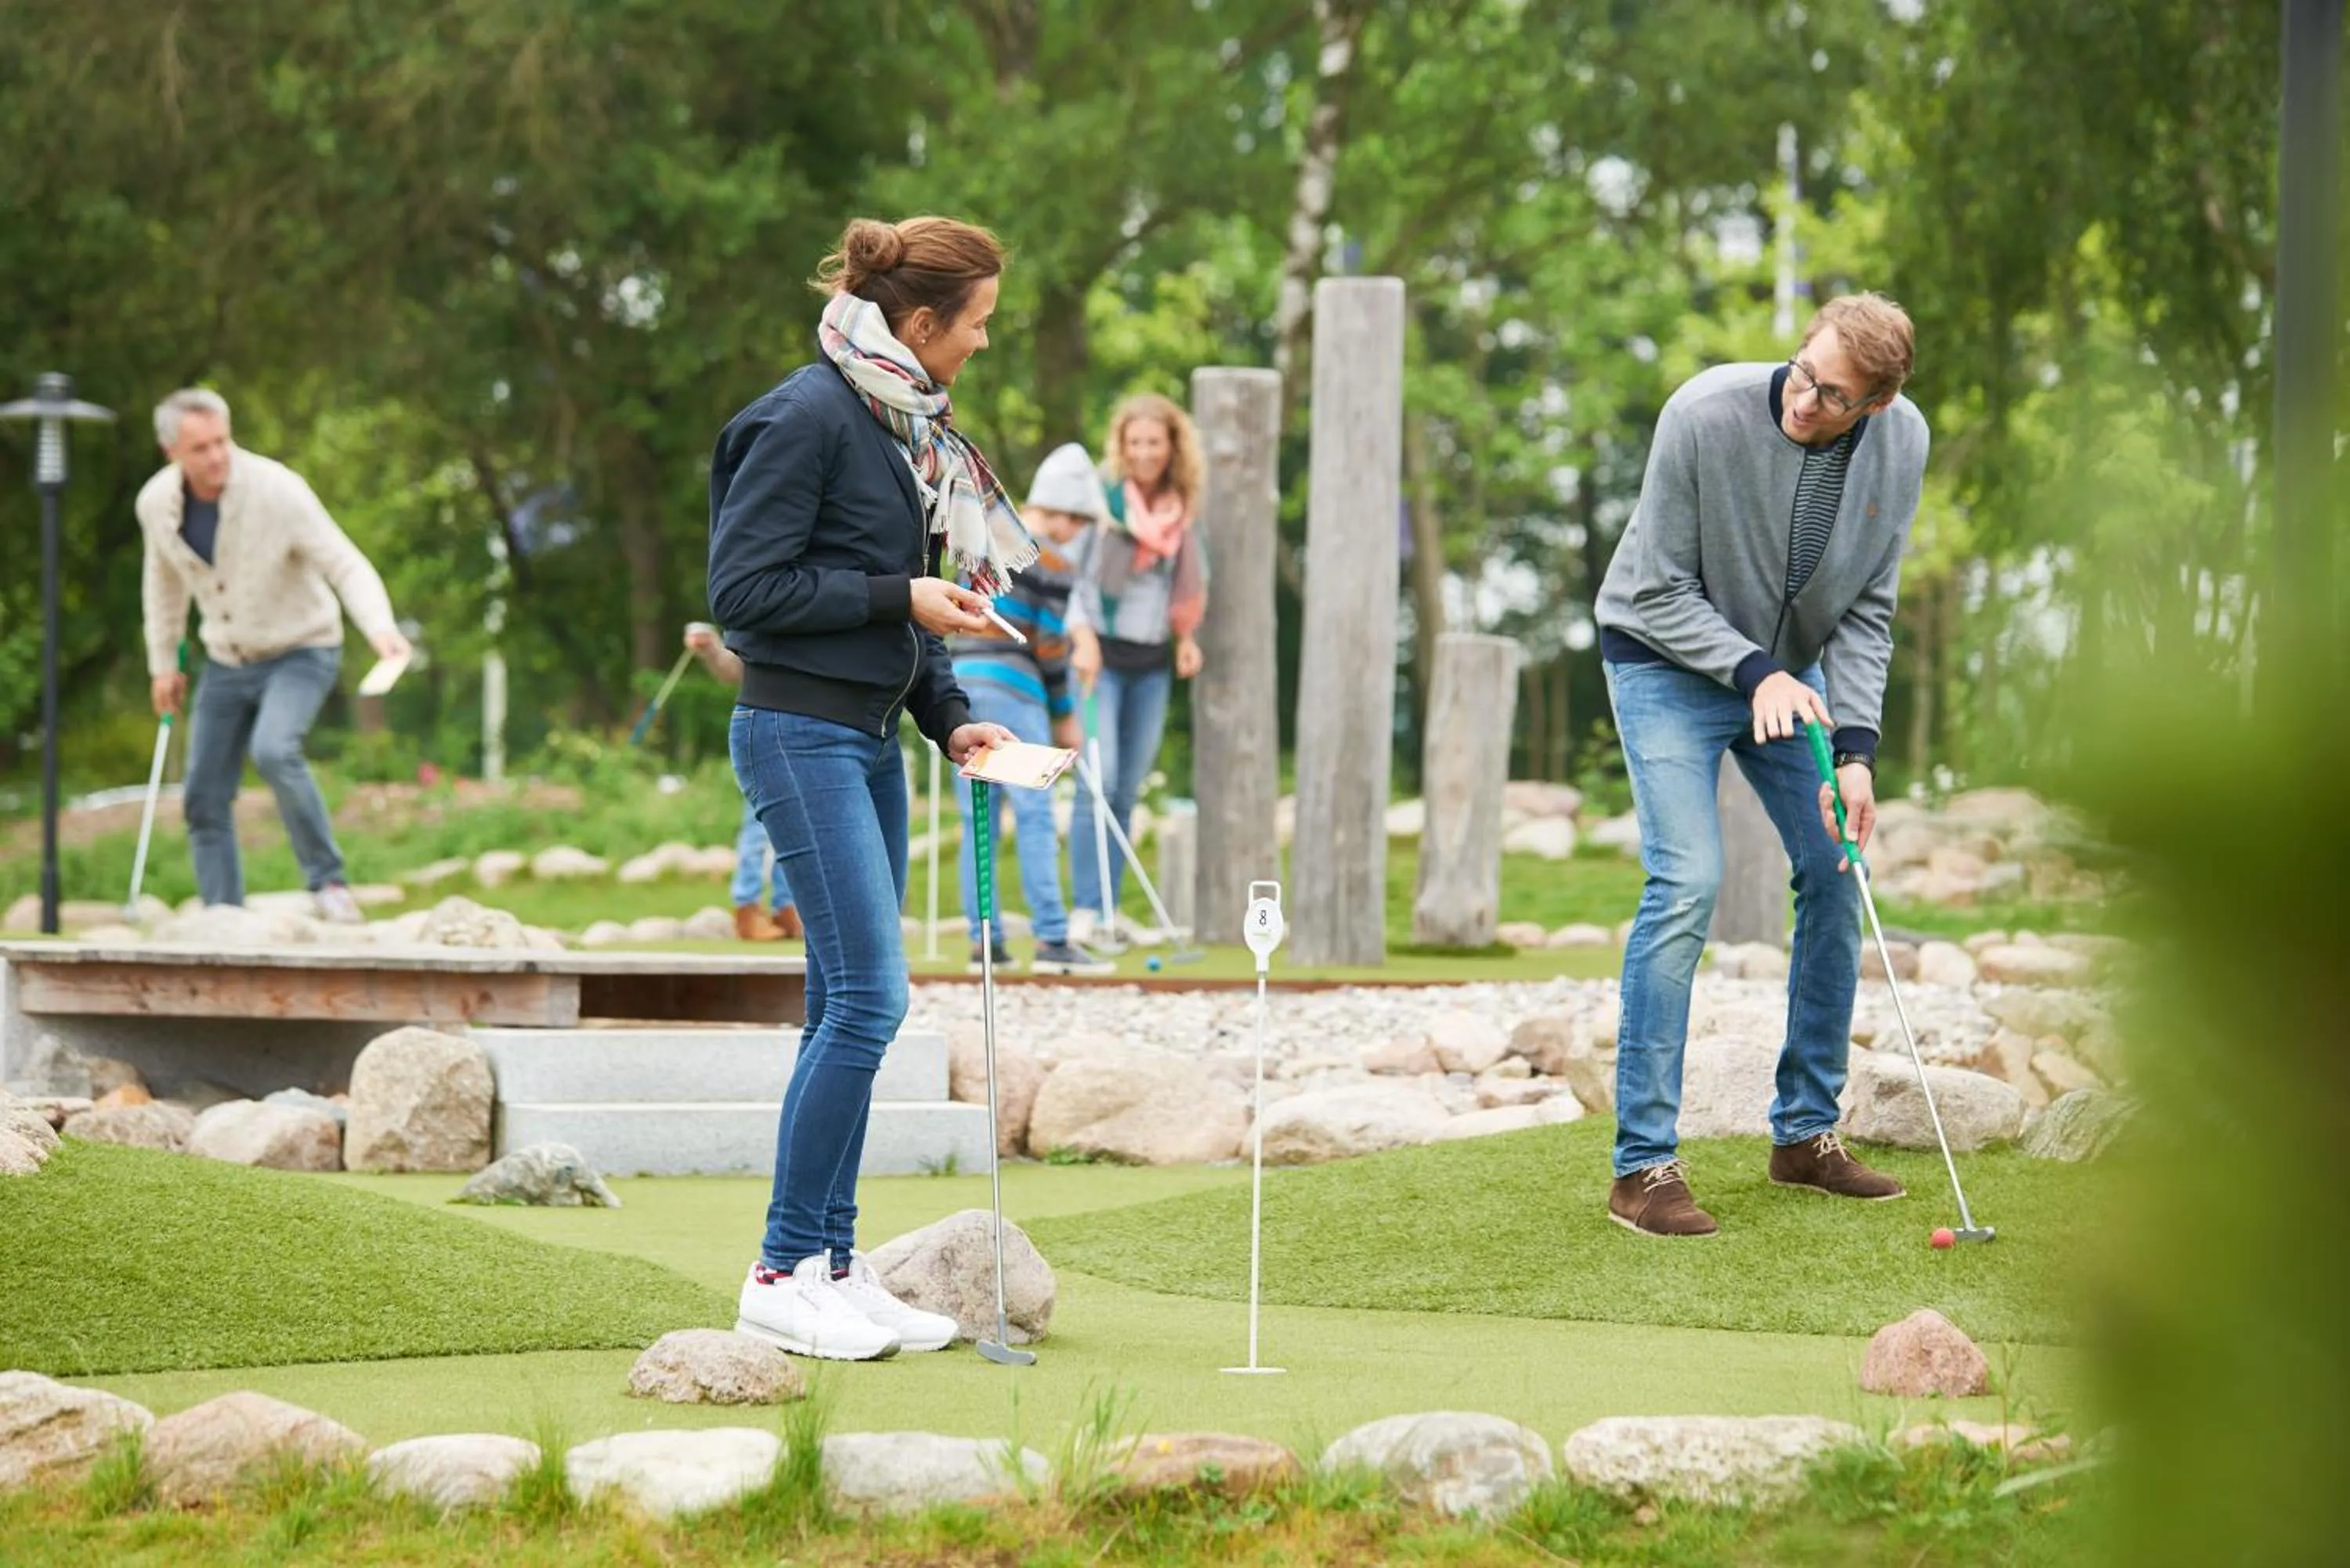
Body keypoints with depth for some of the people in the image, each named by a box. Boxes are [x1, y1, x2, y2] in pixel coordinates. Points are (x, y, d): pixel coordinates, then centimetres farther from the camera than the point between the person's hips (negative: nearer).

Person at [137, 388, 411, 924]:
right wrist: (163, 663, 16)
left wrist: (381, 629, -44)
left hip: (301, 653, -5)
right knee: (204, 799, 1)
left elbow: (346, 566, -26)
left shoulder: (277, 490, -26)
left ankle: (328, 881, -16)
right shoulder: (156, 503, -10)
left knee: (274, 751, -32)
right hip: (227, 662, 5)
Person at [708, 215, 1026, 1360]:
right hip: (801, 736, -9)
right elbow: (744, 590, -17)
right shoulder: (808, 417, -14)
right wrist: (902, 598, -14)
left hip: (868, 740, 9)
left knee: (847, 1008, 9)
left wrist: (950, 716, 9)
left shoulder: (904, 425, 15)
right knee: (868, 996, -13)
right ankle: (784, 1271, -6)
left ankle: (832, 1264, 12)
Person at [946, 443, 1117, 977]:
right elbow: (1051, 644, -6)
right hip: (1009, 691, -7)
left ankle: (985, 941, 4)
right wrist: (1066, 717, 3)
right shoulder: (1051, 561, -5)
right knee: (1036, 815, -6)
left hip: (956, 684, 7)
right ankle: (1052, 940, -11)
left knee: (978, 818, 7)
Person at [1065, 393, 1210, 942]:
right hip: (1101, 653, -5)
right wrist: (1083, 638, -19)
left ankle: (1110, 912, 9)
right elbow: (1072, 571, -10)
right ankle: (1086, 909, -9)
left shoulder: (1183, 508, 9)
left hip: (1152, 660, 5)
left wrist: (1186, 637, 8)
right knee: (1098, 781, -13)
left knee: (1128, 790, 5)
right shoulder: (1106, 497, -7)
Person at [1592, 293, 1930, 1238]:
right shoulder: (1705, 415, -29)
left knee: (1837, 873, 2)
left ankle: (1805, 1134, 17)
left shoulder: (1900, 442, -16)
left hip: (1791, 670, 5)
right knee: (1688, 883, -18)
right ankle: (1643, 1167, -15)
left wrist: (1854, 752, -17)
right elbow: (1659, 590, -19)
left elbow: (1868, 609, -8)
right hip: (1669, 660, -5)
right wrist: (1754, 673, -29)